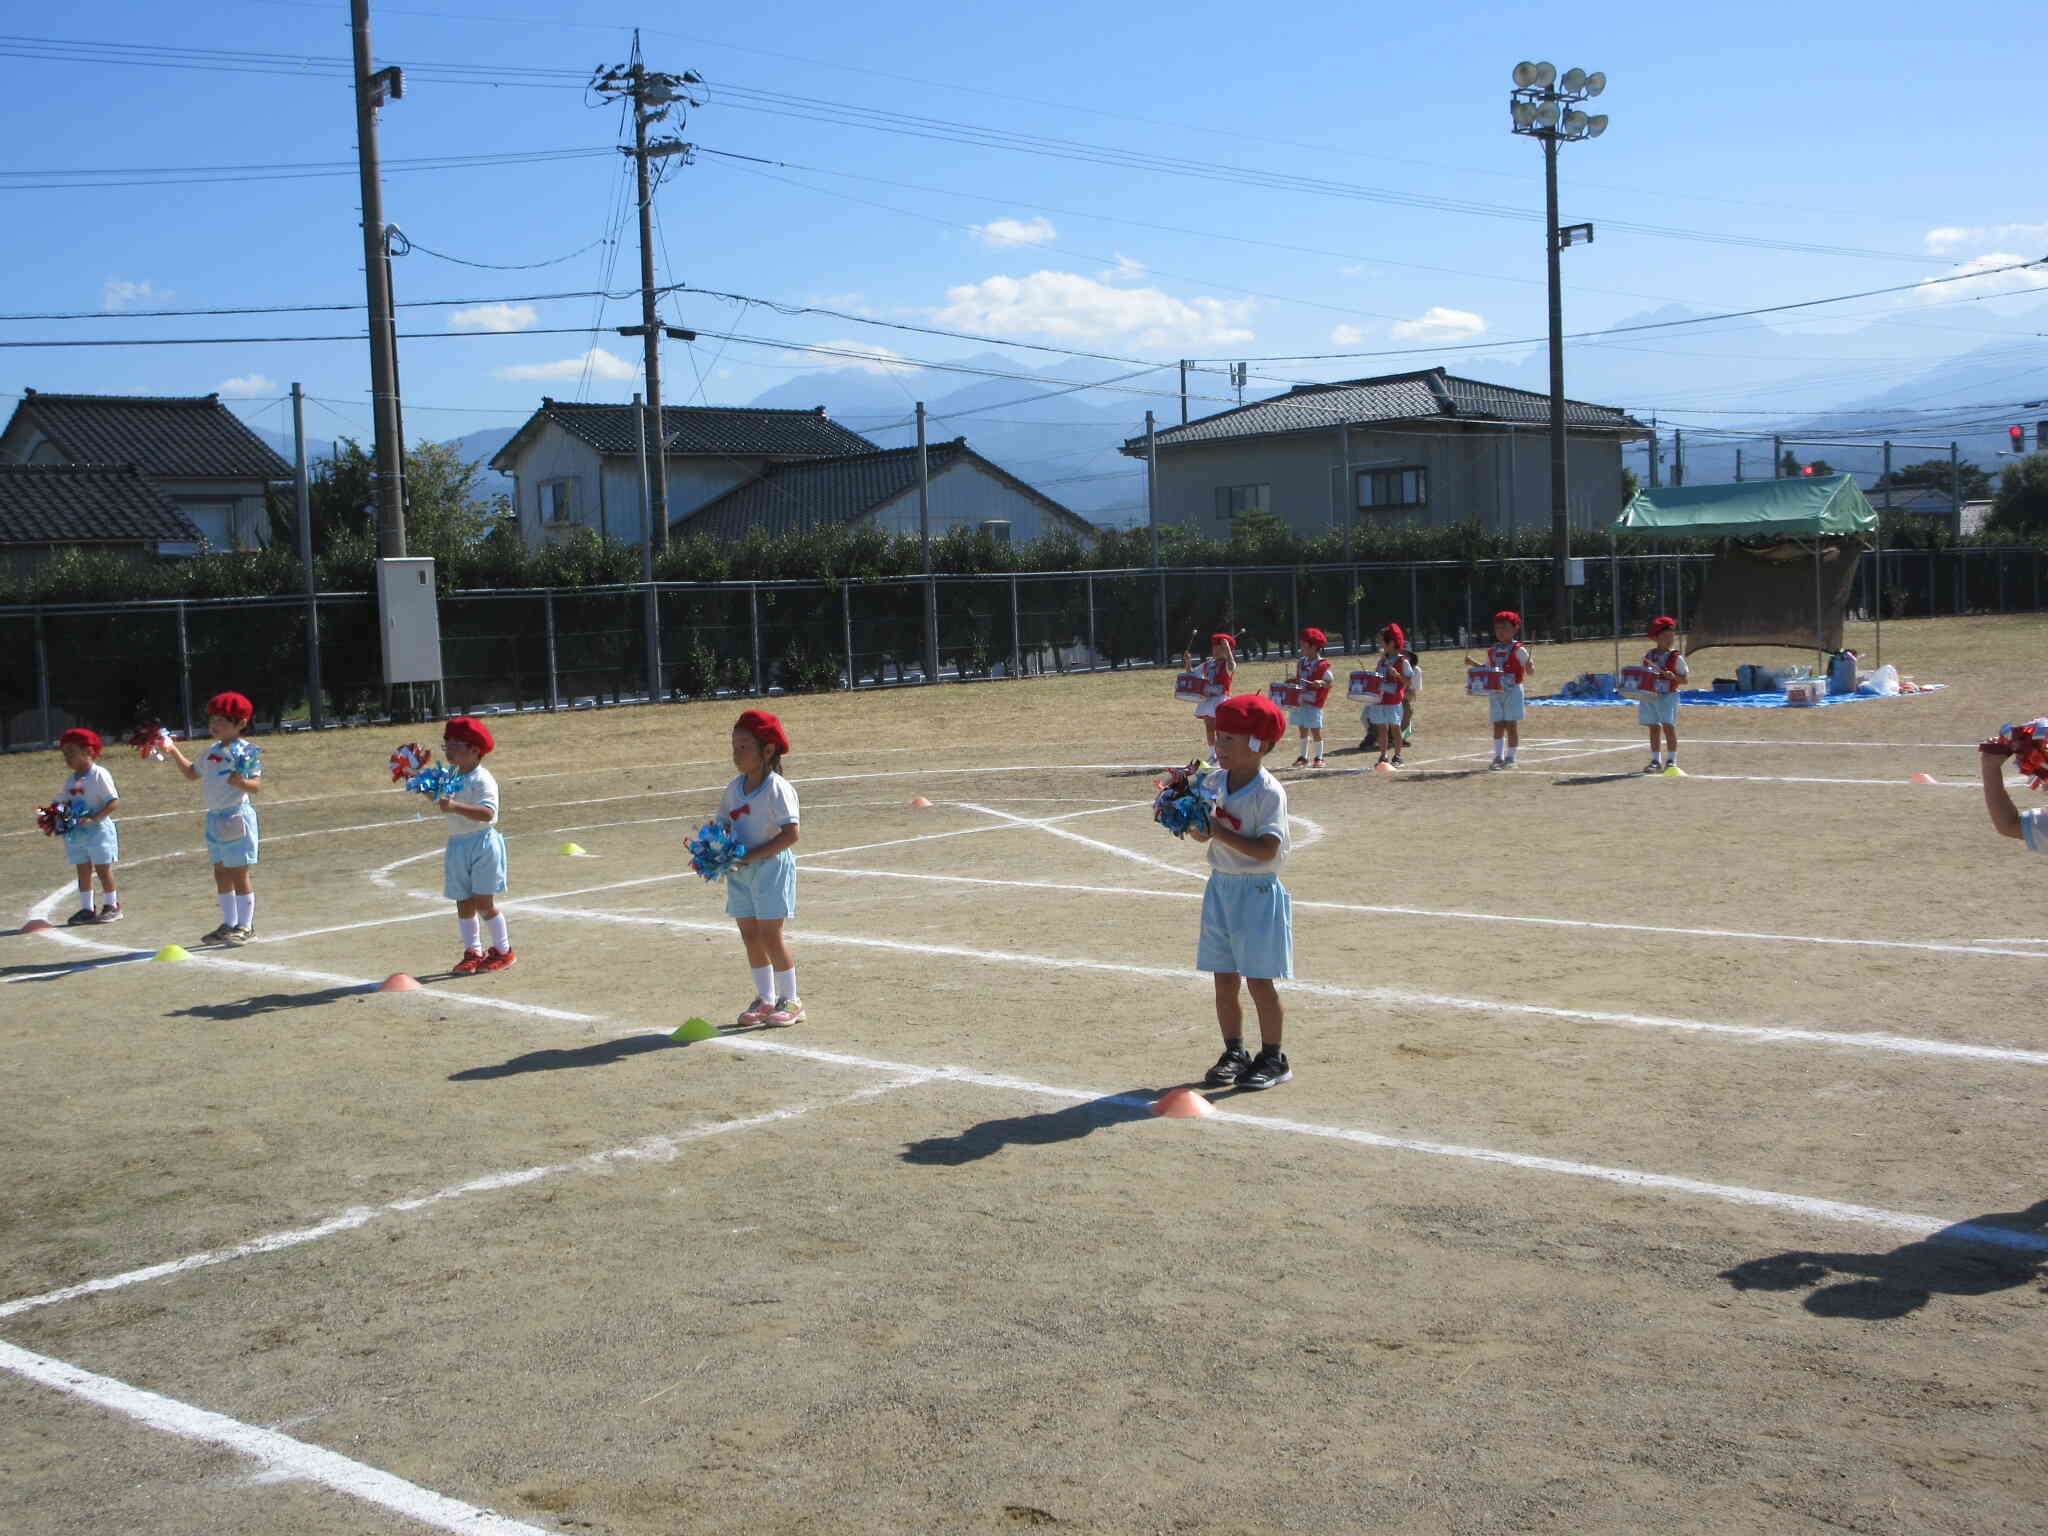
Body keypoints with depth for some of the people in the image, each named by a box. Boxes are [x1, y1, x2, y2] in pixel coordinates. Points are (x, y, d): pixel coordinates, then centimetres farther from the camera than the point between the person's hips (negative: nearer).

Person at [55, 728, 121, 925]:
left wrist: (93, 818, -25)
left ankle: (112, 906, 9)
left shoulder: (99, 775, -13)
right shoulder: (71, 779, 10)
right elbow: (65, 802, 16)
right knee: (83, 870, 10)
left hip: (98, 830, -7)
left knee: (102, 869, -1)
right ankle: (86, 908, 17)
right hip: (76, 832, 7)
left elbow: (113, 801, -17)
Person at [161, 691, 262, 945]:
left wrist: (241, 782, -37)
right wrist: (173, 751, 21)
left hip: (237, 817, -8)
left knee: (239, 874, -3)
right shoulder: (211, 752, 13)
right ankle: (229, 924, 21)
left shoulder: (245, 751, -12)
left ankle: (245, 925, 5)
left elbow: (257, 786, -18)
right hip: (215, 818, 8)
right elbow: (192, 772, 30)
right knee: (221, 874, 13)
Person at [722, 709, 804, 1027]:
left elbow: (790, 834, -20)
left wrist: (751, 855, -22)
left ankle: (790, 999, 6)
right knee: (750, 936, 10)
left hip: (771, 867, -7)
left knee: (770, 935, -6)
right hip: (740, 870, 7)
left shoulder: (777, 788, -14)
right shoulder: (734, 788, 9)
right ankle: (765, 998, 22)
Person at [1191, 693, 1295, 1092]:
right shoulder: (1214, 782, 5)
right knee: (1225, 979, 11)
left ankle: (1272, 1057, 12)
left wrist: (1221, 833, -24)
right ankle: (1234, 1052, 24)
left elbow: (1267, 849, -22)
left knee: (1259, 980, -1)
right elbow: (1203, 835, 12)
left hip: (1257, 891, -6)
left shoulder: (1269, 793, -15)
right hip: (1221, 888, 6)